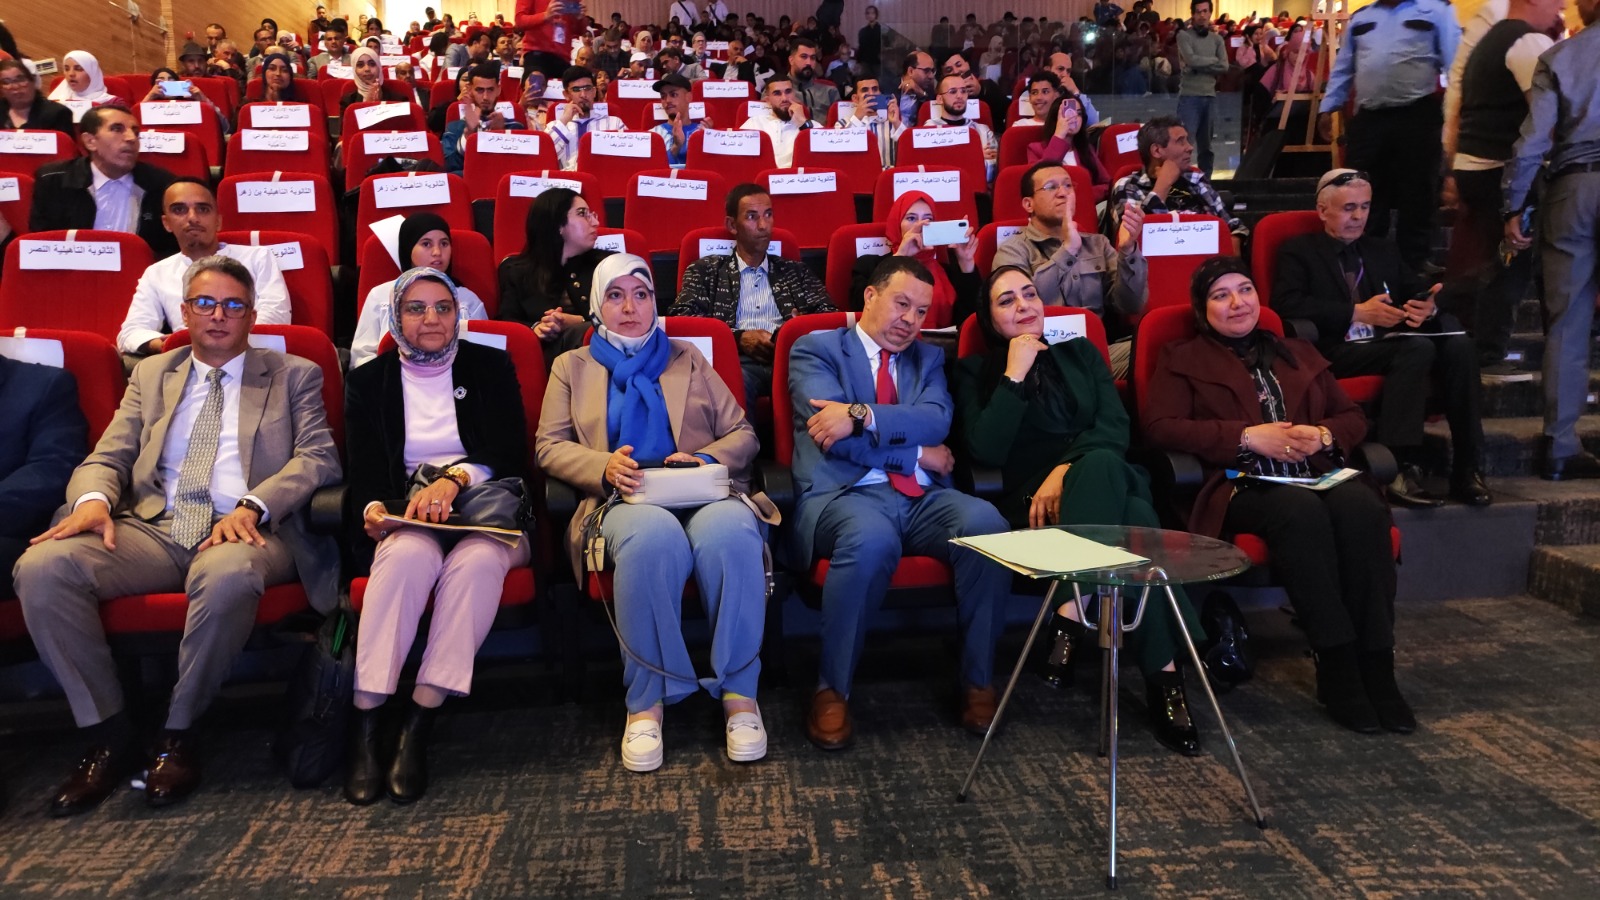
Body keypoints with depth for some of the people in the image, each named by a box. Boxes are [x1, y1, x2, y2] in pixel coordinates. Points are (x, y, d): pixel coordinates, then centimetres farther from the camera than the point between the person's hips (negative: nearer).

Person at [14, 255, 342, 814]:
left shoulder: (294, 376, 14)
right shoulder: (151, 375, 24)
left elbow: (319, 458, 1)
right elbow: (106, 458, 17)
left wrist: (252, 506, -17)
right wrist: (93, 498, -9)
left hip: (245, 532, -4)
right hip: (153, 528, 4)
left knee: (229, 574, -39)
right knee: (41, 568, -24)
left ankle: (178, 732, -17)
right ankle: (106, 730, -10)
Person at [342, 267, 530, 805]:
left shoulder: (491, 368, 11)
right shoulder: (369, 381, 15)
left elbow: (511, 454, 0)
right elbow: (363, 473, 6)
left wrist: (454, 479, -19)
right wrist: (373, 509, -18)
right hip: (410, 518, 1)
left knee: (478, 559, -36)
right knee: (408, 554, -36)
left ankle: (418, 727, -33)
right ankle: (364, 723, -33)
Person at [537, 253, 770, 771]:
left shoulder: (688, 360, 24)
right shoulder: (572, 367, 24)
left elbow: (743, 434, 15)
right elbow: (548, 447, 12)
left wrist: (707, 458, -8)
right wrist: (605, 467, -9)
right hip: (627, 502, -1)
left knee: (730, 532, -37)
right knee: (653, 535, -39)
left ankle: (738, 691, -25)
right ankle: (647, 700, -26)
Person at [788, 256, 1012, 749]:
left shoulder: (929, 358, 22)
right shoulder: (815, 349, 9)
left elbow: (936, 421, -1)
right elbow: (836, 437, -7)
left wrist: (862, 416, -15)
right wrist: (917, 454, -3)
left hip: (922, 497, 4)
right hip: (843, 494, -4)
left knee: (986, 524, -28)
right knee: (872, 538, -39)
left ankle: (978, 681, -10)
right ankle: (831, 689, -18)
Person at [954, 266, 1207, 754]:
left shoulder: (1080, 352, 23)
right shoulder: (976, 370, 15)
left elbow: (1116, 426, 6)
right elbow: (985, 450, -4)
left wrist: (1067, 468, -13)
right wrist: (1015, 375, -7)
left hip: (1106, 476, 3)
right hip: (1033, 498, -2)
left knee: (1100, 463, -39)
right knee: (1133, 522, -37)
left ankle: (1069, 619, -40)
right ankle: (1164, 674, -38)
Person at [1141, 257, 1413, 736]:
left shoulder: (1299, 353, 29)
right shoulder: (1182, 359, 15)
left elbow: (1353, 417, 23)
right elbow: (1158, 426, -3)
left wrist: (1322, 435, -2)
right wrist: (1248, 437, -11)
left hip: (1317, 474, 4)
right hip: (1241, 486, -4)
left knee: (1362, 507, -31)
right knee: (1301, 510, -37)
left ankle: (1377, 668, -27)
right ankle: (1336, 670, -29)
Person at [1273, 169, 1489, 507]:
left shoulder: (1384, 251, 28)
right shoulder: (1298, 251, 9)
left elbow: (1420, 292, 18)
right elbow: (1287, 304, -9)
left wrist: (1428, 307, -8)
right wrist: (1357, 313, -15)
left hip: (1389, 345, 6)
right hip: (1337, 352, -5)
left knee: (1458, 344, -23)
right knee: (1417, 348, -31)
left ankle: (1465, 468, -20)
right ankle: (1399, 467, -35)